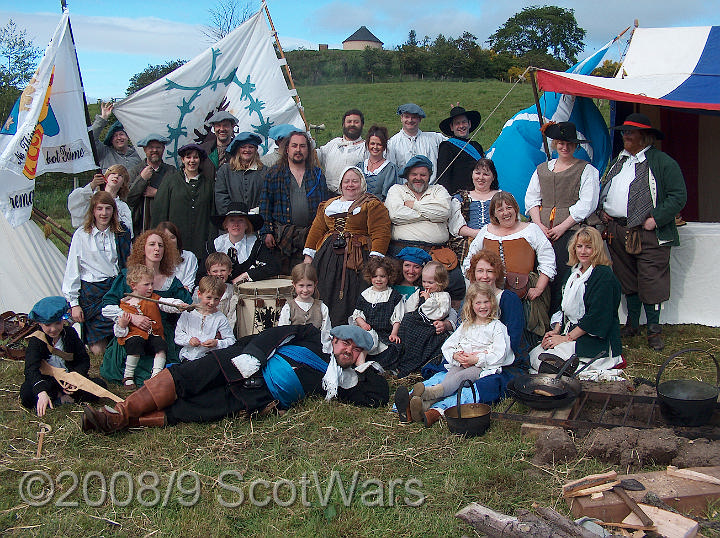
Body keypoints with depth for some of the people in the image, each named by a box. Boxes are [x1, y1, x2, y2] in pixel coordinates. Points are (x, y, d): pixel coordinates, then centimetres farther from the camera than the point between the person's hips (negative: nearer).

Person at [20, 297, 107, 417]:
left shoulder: (70, 333, 1)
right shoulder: (36, 340, -10)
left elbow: (83, 360, 4)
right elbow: (32, 369, -25)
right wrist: (42, 392, -44)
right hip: (46, 381, -3)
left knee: (100, 386, -21)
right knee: (27, 395, -36)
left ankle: (60, 398, -18)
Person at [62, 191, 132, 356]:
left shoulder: (121, 234, 5)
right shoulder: (81, 235, -2)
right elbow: (72, 270, 0)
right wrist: (73, 303, -3)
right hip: (92, 291, -3)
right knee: (98, 349, -5)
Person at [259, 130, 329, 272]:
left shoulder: (318, 175, 14)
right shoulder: (275, 174, 8)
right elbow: (265, 205, 4)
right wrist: (266, 232, -5)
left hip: (311, 235, 1)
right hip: (282, 236, -1)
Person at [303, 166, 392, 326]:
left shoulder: (372, 205, 6)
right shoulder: (329, 205, 23)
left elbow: (380, 233, -5)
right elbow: (317, 229, 22)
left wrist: (375, 258, -17)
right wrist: (308, 256, 13)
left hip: (355, 257, -5)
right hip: (327, 256, 5)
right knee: (322, 295, -3)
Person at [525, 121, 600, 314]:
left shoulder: (587, 170, 7)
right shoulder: (542, 169, 21)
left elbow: (587, 204, -3)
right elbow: (531, 199, 17)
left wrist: (562, 227, -11)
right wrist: (539, 225, 0)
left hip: (570, 230, -3)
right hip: (542, 231, 4)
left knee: (561, 275, -14)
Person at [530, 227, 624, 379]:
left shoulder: (604, 276, -13)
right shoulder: (573, 273, 14)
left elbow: (596, 318, -19)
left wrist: (567, 338, -18)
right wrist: (556, 331, 0)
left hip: (596, 342, -9)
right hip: (570, 333, 9)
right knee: (533, 355, -5)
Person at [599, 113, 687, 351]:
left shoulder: (662, 162, -5)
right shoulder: (618, 160, 17)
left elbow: (678, 197, -9)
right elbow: (604, 189, 28)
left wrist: (655, 219, -15)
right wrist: (603, 211, 11)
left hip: (648, 234, -6)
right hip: (617, 231, 6)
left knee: (651, 283, -5)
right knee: (627, 281, 14)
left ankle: (654, 329, 6)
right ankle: (632, 324, 25)